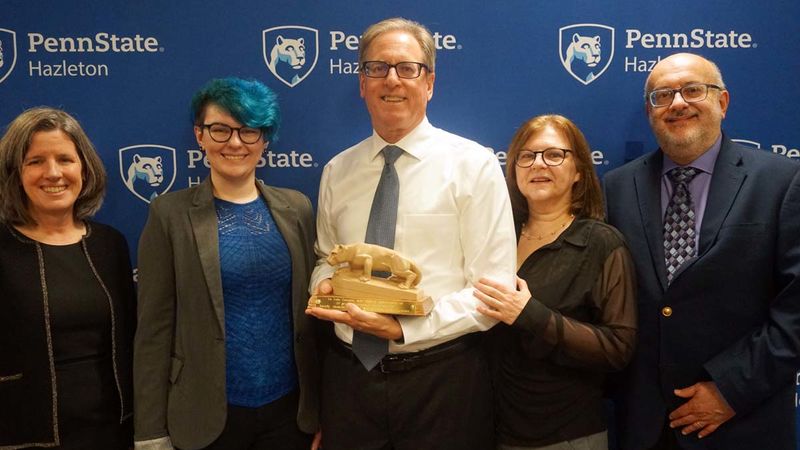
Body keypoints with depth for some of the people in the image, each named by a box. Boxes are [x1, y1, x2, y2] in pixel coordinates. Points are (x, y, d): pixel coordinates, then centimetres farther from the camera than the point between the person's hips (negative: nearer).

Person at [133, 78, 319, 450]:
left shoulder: (297, 208, 2)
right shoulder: (170, 214, -5)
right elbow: (154, 327, -5)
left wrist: (321, 405, 6)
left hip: (291, 407, 2)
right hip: (207, 412, -2)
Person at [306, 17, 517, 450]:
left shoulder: (473, 165, -7)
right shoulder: (336, 171, 6)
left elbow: (494, 290, -11)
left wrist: (403, 327, -21)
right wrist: (324, 284, -6)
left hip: (441, 380, -3)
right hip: (349, 373, 4)